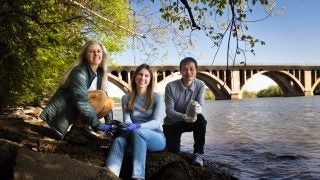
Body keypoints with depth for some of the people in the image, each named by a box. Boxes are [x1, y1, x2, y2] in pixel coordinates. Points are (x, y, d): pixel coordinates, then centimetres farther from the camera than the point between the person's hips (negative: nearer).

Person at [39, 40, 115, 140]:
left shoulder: (99, 73, 5)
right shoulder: (79, 72, -19)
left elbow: (105, 98, 7)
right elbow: (81, 101, -28)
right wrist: (97, 125, -29)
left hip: (76, 114, 8)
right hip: (64, 112, -8)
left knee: (109, 103, -6)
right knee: (100, 95, -24)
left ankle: (80, 125, -3)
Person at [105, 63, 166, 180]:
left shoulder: (157, 97, 2)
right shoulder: (126, 98, 10)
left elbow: (156, 122, -11)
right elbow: (127, 120, -1)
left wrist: (138, 126, -31)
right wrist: (128, 125, -27)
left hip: (156, 138, -2)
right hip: (134, 138, 2)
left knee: (137, 132, -36)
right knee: (119, 140, -32)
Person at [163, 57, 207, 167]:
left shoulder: (200, 85, -13)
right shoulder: (171, 86, -21)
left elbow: (201, 105, -20)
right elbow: (169, 111, -23)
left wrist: (197, 108, -47)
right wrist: (183, 117, -44)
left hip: (191, 120, 2)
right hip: (172, 123, -1)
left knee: (201, 119, -31)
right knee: (173, 151, -13)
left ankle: (198, 153, -15)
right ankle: (172, 143, 26)